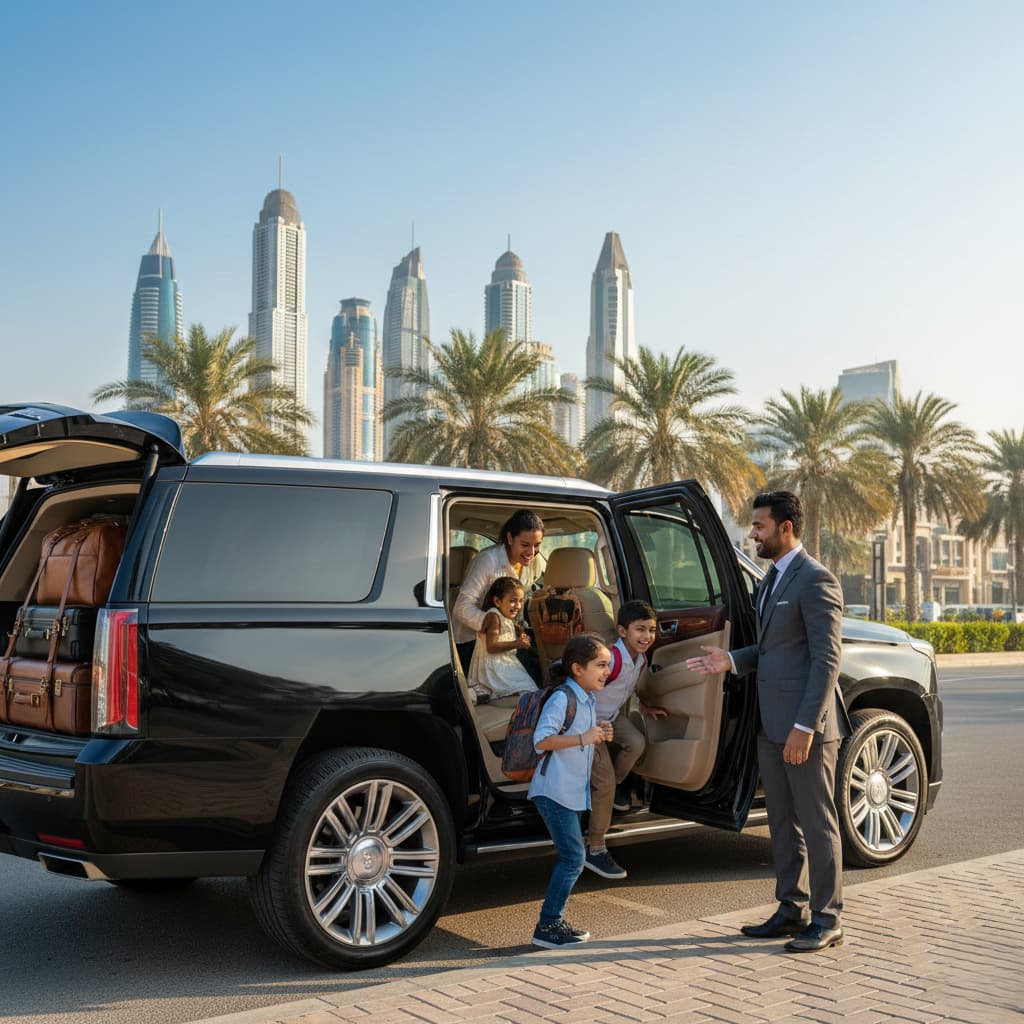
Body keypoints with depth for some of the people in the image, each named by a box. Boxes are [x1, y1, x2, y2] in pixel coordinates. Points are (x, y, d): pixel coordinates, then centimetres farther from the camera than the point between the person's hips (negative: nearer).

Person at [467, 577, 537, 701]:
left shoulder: (508, 619, 16)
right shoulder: (493, 617, -14)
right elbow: (491, 647, -22)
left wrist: (520, 639, 8)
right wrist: (516, 644, -21)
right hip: (491, 667, -10)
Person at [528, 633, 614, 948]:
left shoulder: (589, 700, 13)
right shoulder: (562, 698, -17)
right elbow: (541, 740, -26)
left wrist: (599, 737, 5)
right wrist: (583, 738, -29)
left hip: (572, 791, 10)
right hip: (554, 790, -10)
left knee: (570, 859, 14)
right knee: (573, 858, -10)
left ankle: (554, 922, 23)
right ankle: (547, 927, -3)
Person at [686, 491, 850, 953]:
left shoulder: (815, 580, -14)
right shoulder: (771, 580, 16)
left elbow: (826, 659, -18)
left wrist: (805, 726, -21)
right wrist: (732, 660, 4)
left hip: (805, 727, -9)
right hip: (771, 725, 9)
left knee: (816, 824, 1)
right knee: (782, 823, 15)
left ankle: (826, 920, 12)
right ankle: (791, 910, 26)